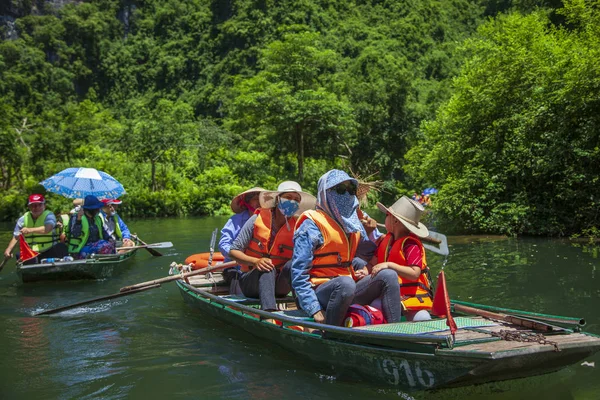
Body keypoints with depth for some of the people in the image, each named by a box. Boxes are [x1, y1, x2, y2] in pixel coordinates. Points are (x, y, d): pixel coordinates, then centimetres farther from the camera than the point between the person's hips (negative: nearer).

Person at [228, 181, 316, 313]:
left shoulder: (296, 228, 0)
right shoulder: (257, 220, -6)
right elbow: (233, 251, -8)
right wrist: (256, 261, -26)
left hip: (278, 286, 2)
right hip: (249, 282, -2)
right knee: (268, 269, -34)